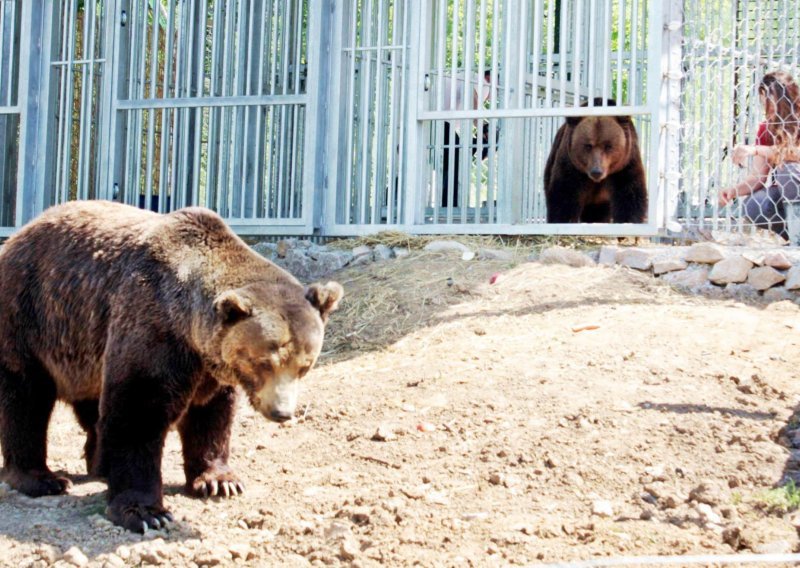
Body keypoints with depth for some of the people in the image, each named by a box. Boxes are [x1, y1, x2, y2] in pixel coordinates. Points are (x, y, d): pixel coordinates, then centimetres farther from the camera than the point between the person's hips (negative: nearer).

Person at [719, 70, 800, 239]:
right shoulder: (766, 130, 3)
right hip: (784, 193, 4)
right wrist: (733, 190, -22)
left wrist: (756, 150, -38)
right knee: (753, 208, -25)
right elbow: (758, 177, -3)